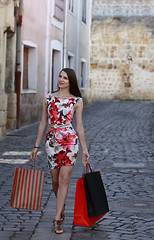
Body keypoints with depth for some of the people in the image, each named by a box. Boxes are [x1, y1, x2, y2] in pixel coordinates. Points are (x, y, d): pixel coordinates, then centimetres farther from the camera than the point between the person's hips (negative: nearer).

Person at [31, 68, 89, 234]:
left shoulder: (77, 101, 2)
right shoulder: (48, 98, 8)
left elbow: (79, 126, 5)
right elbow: (43, 123, 11)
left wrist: (84, 150, 3)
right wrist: (36, 146, 9)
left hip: (70, 140, -3)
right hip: (52, 141, 3)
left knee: (64, 179, -10)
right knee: (55, 180, 8)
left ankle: (57, 218, -8)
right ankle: (62, 209, 33)